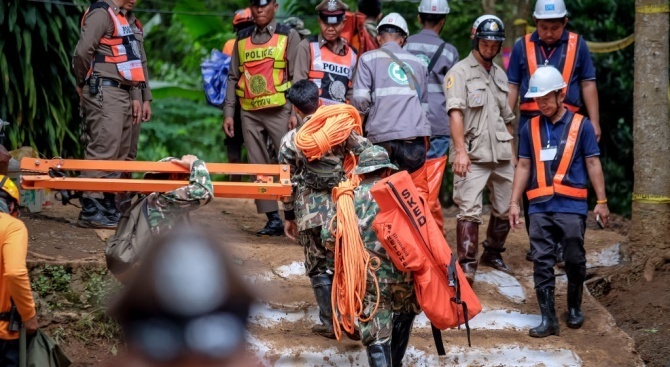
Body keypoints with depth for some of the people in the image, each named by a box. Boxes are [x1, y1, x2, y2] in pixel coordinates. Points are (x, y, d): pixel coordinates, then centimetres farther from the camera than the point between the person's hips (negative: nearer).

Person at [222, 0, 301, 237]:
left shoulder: (288, 36, 3)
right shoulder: (242, 39, 13)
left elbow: (297, 77, -3)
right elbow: (233, 78, 15)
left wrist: (295, 112, -11)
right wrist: (228, 113, 7)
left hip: (279, 111, -4)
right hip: (249, 113, 4)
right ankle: (273, 219, 6)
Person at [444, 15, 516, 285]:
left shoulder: (500, 75, 18)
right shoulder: (460, 72, -3)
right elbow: (455, 113, -13)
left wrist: (511, 151, 17)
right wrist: (460, 151, -23)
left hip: (501, 155, 6)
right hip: (473, 155, -6)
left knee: (505, 209, 10)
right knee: (469, 210, -12)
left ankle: (493, 253, 28)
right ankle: (467, 265, -12)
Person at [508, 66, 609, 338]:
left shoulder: (581, 125, 1)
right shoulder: (530, 128, 10)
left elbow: (593, 164, 3)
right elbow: (524, 166, 13)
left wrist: (601, 201, 0)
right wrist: (514, 202, 9)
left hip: (571, 206, -2)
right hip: (540, 206, 2)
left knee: (574, 260, 4)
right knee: (542, 262, -2)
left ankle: (575, 308, 25)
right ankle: (548, 318, 0)